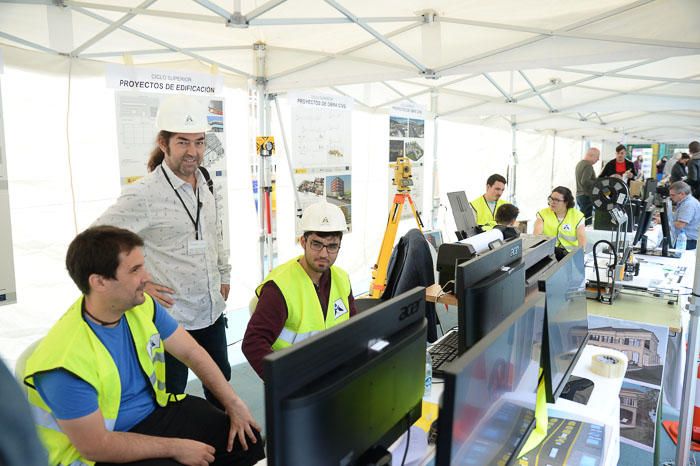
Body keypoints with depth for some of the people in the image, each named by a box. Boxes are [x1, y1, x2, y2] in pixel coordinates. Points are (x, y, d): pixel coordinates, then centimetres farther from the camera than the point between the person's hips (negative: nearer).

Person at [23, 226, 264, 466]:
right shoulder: (66, 361, -28)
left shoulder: (142, 306, -10)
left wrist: (233, 404, -3)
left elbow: (191, 351, 0)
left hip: (156, 410, 6)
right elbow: (95, 444, -21)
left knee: (249, 440, 0)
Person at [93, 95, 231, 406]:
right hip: (171, 317, -6)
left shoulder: (205, 187, 4)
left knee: (220, 379, 23)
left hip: (212, 311, 7)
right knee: (171, 396, 11)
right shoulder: (144, 194, -18)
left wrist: (224, 276, 17)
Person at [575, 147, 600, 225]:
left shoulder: (579, 163, 16)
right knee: (587, 220, -9)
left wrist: (597, 179, 15)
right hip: (587, 196, -10)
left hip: (579, 195, 10)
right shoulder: (588, 166, -15)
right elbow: (585, 182, -25)